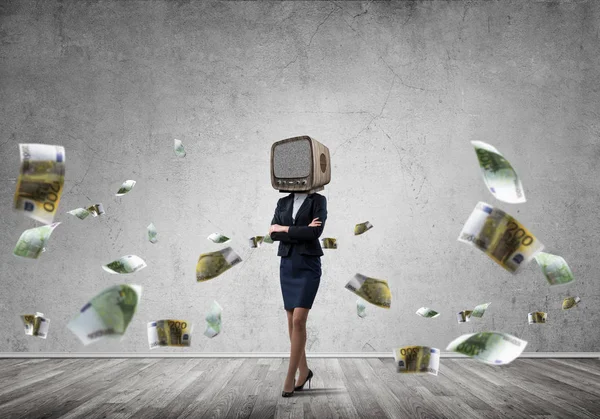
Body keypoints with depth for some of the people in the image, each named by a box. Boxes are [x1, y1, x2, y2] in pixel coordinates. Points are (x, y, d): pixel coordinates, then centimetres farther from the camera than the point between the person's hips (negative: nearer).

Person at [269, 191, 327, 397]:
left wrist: (285, 229, -9)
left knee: (298, 321, -12)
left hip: (308, 265, -5)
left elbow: (316, 232, -16)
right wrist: (301, 233, -13)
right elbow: (273, 233, -2)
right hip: (287, 265, 5)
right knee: (292, 322, 7)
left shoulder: (318, 200, -1)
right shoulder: (283, 203, 11)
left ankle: (290, 377, -5)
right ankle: (304, 370, 22)